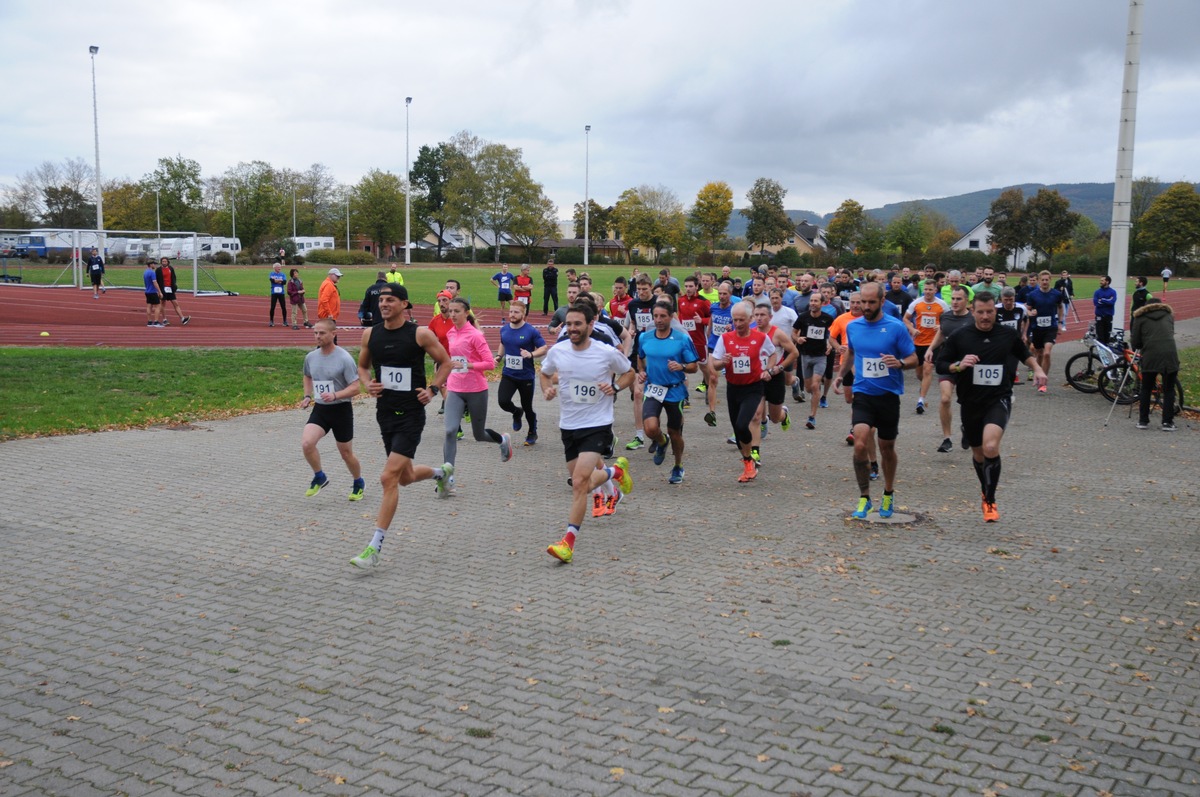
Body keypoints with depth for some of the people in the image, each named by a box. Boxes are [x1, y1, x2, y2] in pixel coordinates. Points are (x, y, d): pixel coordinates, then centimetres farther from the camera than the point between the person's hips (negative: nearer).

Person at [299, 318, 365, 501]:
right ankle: (319, 477, 4)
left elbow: (356, 387, -15)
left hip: (341, 410, -4)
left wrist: (335, 395, -28)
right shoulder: (310, 357, 3)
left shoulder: (344, 358, -15)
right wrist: (307, 396, 8)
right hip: (319, 409, 4)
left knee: (346, 453, 8)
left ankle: (359, 483, 35)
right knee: (306, 443, -19)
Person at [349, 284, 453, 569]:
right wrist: (368, 384, -3)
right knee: (406, 477, 18)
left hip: (411, 414, -6)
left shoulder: (420, 334, -10)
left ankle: (374, 547, -8)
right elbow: (362, 366, 17)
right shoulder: (370, 334, 2)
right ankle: (441, 472, 53)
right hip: (386, 413, 6)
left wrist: (433, 389, -10)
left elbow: (445, 362, 3)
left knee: (389, 478, -14)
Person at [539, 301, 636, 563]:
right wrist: (547, 389, -4)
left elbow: (629, 373, 8)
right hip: (568, 426, 5)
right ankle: (616, 470, 47)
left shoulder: (608, 353, -10)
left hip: (597, 425, -4)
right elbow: (544, 373, 18)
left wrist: (615, 387, -12)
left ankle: (568, 542, -11)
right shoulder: (557, 351, -3)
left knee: (579, 482, -19)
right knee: (583, 484, 15)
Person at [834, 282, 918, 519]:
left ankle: (888, 494, 35)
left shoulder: (896, 327, -9)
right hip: (863, 395, 2)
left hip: (888, 395, -1)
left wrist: (899, 363, -25)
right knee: (860, 444, -16)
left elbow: (913, 359, -4)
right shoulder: (852, 327, 3)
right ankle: (864, 498, -2)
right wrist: (840, 375, 14)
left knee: (887, 448, 11)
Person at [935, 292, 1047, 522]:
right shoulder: (959, 337, -3)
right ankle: (986, 491, 44)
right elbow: (940, 365, 0)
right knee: (978, 453, 15)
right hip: (970, 403, 2)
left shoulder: (1009, 335, 1)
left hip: (999, 400, -2)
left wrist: (1037, 368, 5)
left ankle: (990, 501, -12)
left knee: (991, 447, -25)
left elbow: (1024, 353, 22)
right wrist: (959, 366, -19)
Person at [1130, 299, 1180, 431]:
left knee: (1146, 389, 13)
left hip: (1150, 356, -1)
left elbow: (1135, 342, 6)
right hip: (1170, 355, 1)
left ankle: (1143, 421, 14)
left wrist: (1138, 348, 29)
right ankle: (1168, 422, 8)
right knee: (1169, 390, 10)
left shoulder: (1140, 317, 12)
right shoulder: (1169, 314, 21)